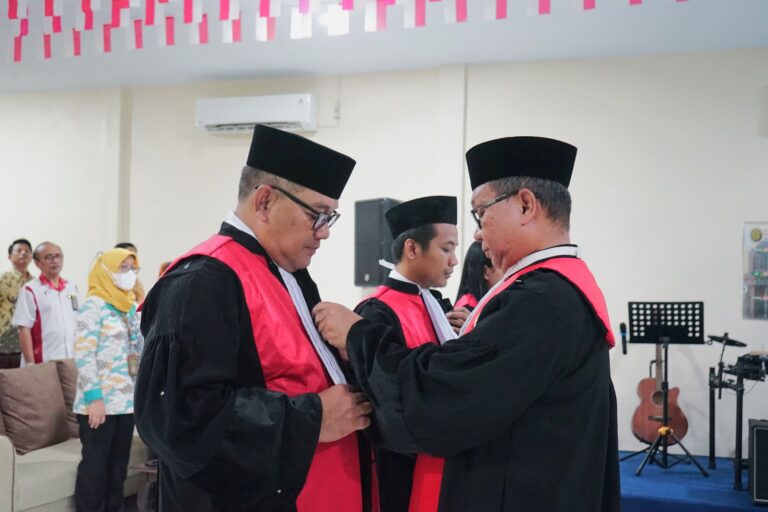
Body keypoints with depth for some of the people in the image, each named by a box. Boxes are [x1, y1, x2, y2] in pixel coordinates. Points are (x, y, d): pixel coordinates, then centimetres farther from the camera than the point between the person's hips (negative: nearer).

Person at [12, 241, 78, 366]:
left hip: (71, 361, 5)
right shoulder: (30, 290, -5)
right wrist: (30, 364, -13)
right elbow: (24, 330, -8)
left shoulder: (72, 288, 12)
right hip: (42, 364, -5)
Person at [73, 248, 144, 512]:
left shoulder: (130, 307, 15)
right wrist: (94, 398, -20)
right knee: (94, 467, 0)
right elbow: (83, 354, -16)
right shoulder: (93, 305, -9)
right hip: (101, 401, -7)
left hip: (127, 400, 7)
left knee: (118, 466, 12)